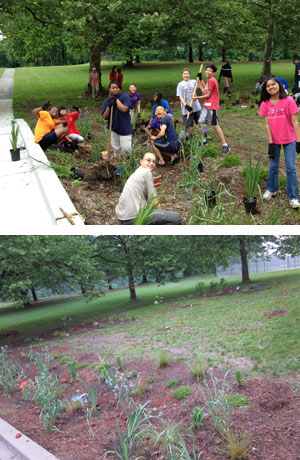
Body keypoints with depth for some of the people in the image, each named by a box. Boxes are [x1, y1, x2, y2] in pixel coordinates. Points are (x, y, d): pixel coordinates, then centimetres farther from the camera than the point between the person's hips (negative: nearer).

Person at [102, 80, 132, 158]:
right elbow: (105, 117, -3)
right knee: (116, 148, 13)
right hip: (113, 128, 4)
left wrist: (117, 99, -15)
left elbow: (124, 109, -23)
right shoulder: (107, 101, 1)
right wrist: (109, 106, -16)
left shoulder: (125, 97, -8)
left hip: (125, 127, -3)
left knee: (126, 148, -6)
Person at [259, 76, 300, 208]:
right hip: (274, 140, 3)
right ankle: (271, 189, 34)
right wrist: (271, 143, -6)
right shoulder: (265, 104, -3)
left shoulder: (289, 101, -11)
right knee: (273, 166, 13)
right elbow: (267, 124, -3)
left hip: (289, 140, -2)